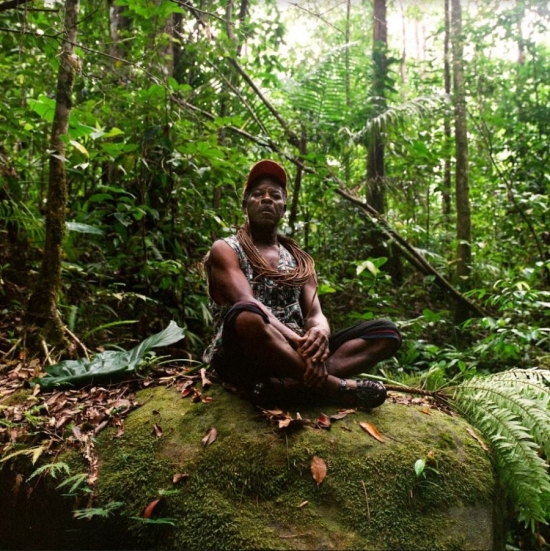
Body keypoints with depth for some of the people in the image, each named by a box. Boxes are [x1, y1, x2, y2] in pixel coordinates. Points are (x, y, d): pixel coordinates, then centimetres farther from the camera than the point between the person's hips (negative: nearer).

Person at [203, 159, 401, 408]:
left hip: (294, 354, 6)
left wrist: (320, 333, -22)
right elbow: (246, 306, -15)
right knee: (247, 316, -40)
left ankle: (287, 385, -30)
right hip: (242, 360, -5)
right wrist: (296, 339, -30)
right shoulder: (225, 250, 3)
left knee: (386, 331, -10)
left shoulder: (300, 259, 18)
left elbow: (315, 313, 4)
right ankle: (331, 386, -22)